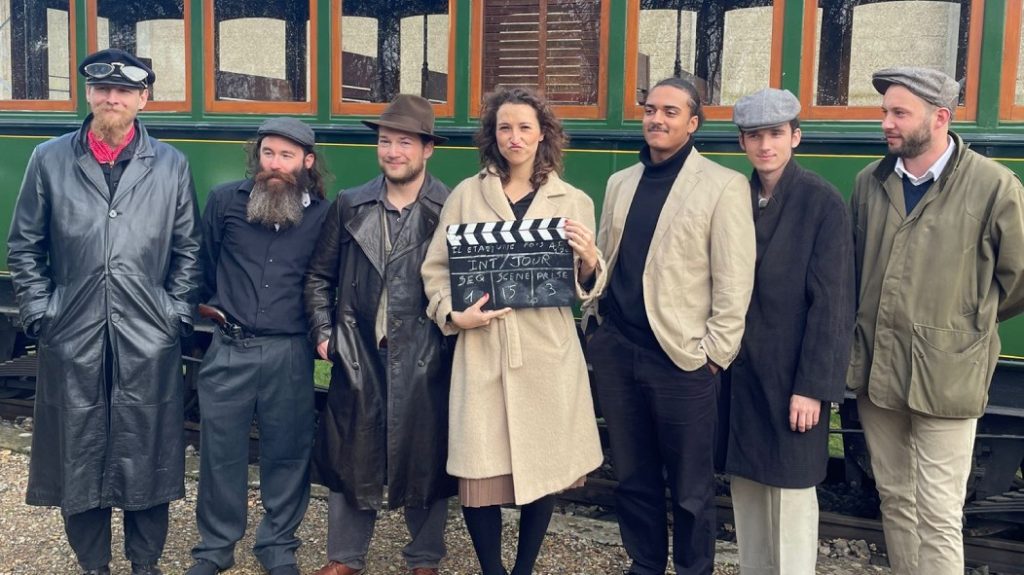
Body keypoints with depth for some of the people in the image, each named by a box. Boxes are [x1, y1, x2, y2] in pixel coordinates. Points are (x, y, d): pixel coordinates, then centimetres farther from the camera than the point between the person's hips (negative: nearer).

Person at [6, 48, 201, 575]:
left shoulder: (171, 165, 4)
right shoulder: (49, 160, 5)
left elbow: (187, 251, 7)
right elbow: (24, 248, 8)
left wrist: (176, 316, 1)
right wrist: (40, 314, 0)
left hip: (149, 343, 0)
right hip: (72, 340, 1)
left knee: (147, 456, 8)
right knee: (79, 457, 9)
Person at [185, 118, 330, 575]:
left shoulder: (321, 214, 1)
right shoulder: (225, 200, 1)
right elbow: (201, 260, 13)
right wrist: (208, 307, 14)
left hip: (290, 353, 0)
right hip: (229, 349, 0)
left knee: (286, 451, 9)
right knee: (220, 450, 8)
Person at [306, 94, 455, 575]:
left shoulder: (451, 209, -3)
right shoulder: (350, 205, 7)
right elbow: (319, 275, 12)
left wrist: (452, 330, -8)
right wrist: (323, 331, 4)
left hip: (424, 359, -2)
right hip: (358, 354, 3)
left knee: (424, 459, 8)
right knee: (349, 457, 12)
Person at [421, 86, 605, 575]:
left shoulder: (573, 202, 6)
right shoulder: (467, 195, 5)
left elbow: (587, 290, 8)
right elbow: (435, 268, 8)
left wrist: (589, 261, -13)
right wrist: (452, 314, -9)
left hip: (547, 353, 1)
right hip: (482, 351, 0)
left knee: (543, 467, 8)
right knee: (479, 472, 0)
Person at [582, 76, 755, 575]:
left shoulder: (724, 186, -5)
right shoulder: (620, 183, 12)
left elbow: (733, 281, -8)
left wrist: (714, 353, -11)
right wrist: (592, 320, 11)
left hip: (681, 357, -5)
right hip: (615, 351, 5)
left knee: (690, 487, 8)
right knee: (631, 476, 16)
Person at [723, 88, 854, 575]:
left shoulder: (823, 202, -9)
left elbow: (831, 301, -12)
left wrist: (812, 385, -15)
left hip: (792, 374, -5)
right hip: (740, 369, 5)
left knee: (792, 491, 3)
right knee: (745, 485, 14)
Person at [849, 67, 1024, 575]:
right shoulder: (870, 182, 4)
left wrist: (966, 322, 10)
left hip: (945, 375, -4)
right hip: (876, 369, 5)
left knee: (938, 516, 1)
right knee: (894, 499, 16)